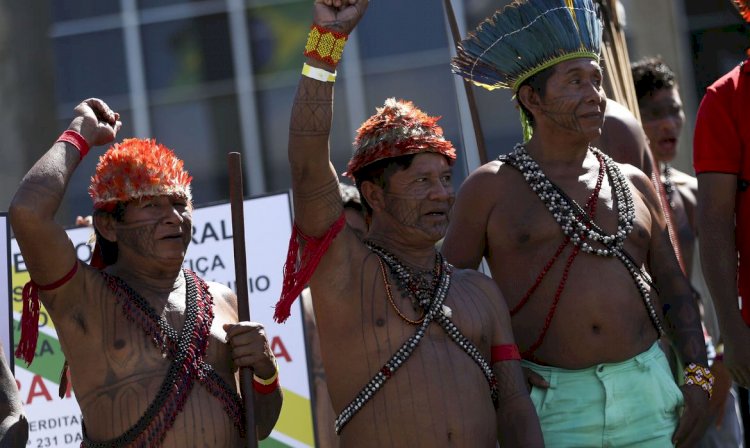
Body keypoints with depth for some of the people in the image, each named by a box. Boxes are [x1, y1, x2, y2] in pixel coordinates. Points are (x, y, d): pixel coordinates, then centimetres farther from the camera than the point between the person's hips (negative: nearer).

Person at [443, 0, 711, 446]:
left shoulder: (633, 184, 14)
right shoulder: (490, 189, 2)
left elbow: (673, 287, 15)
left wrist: (698, 375, 5)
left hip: (647, 394, 3)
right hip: (550, 404, -3)